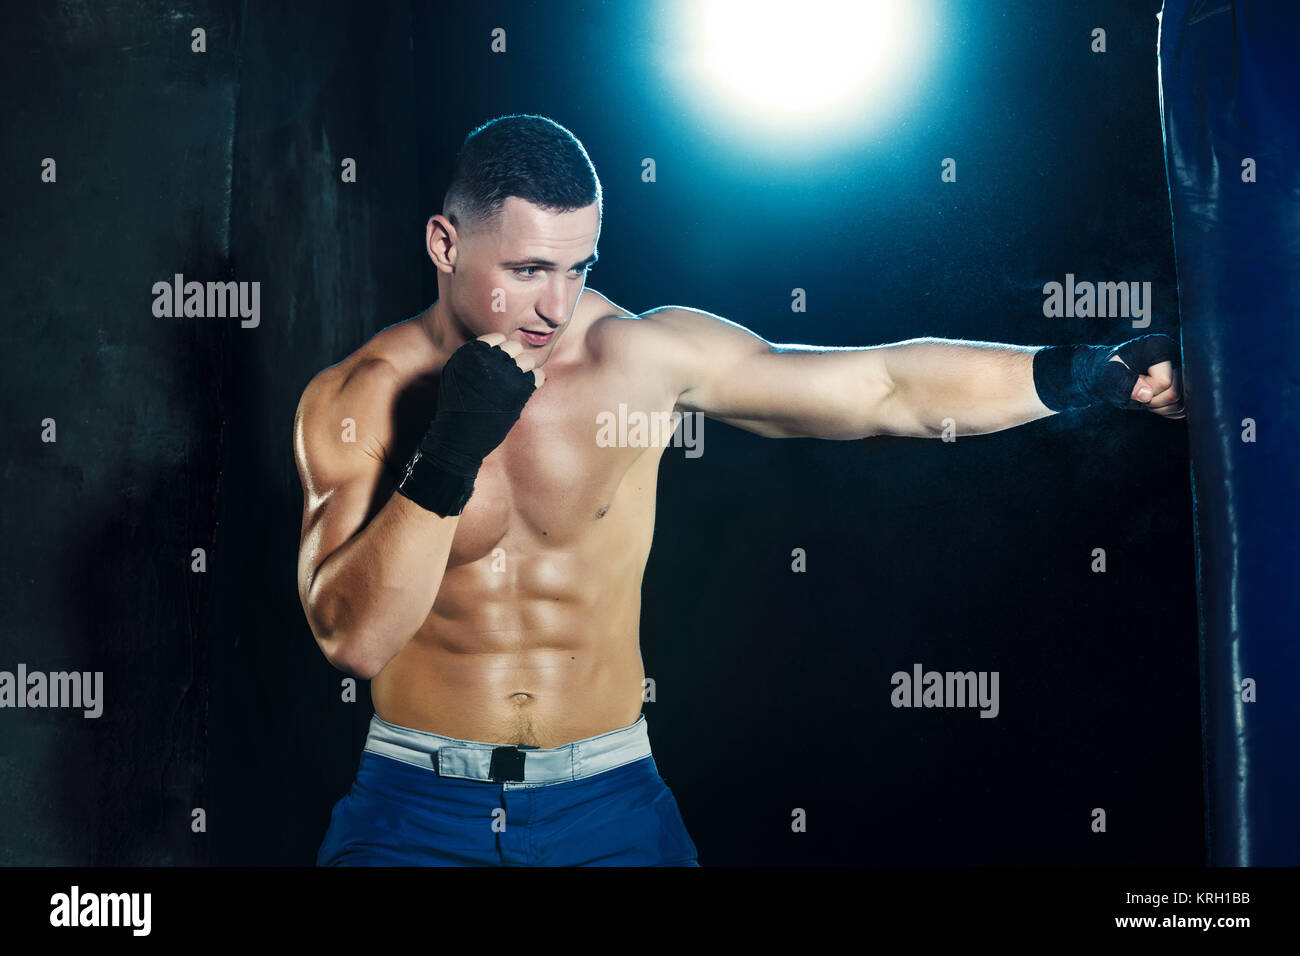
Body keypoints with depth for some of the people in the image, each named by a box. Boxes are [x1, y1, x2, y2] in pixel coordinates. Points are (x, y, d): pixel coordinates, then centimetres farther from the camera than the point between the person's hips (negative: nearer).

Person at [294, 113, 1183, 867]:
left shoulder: (641, 356, -9)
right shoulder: (355, 400, -8)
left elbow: (888, 388, -8)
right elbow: (353, 637, -15)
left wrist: (1102, 372, -12)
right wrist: (447, 458, -25)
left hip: (607, 799, 1)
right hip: (419, 806, 0)